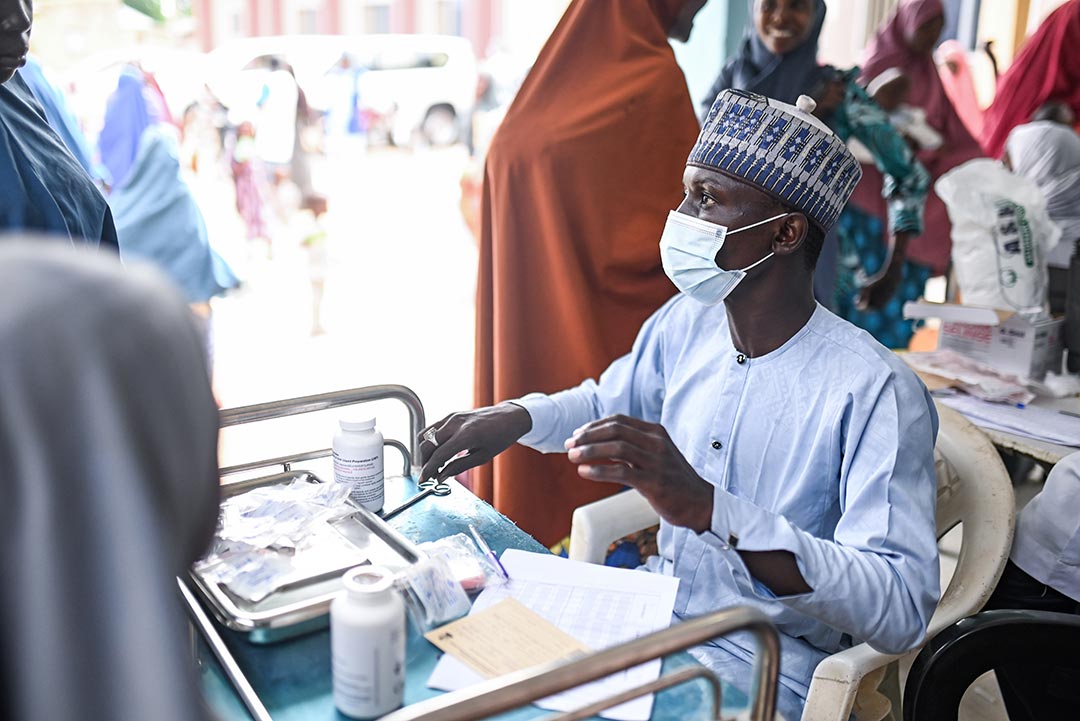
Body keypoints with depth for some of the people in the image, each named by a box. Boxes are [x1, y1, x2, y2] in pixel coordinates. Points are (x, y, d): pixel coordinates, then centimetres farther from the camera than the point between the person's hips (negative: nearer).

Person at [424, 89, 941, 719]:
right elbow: (607, 402, 19)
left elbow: (902, 610, -31)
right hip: (655, 612, 6)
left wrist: (708, 508, -42)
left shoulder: (874, 390, -23)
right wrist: (515, 418, -3)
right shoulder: (685, 323, -1)